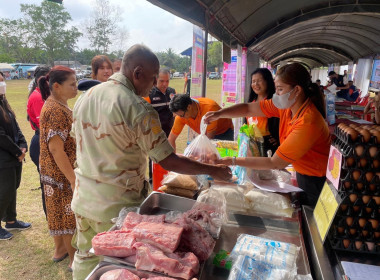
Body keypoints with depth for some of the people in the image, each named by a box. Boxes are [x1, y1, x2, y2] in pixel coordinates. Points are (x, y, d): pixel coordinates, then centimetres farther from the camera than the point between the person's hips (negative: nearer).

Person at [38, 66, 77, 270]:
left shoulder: (55, 105, 8)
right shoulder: (56, 110, -24)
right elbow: (56, 149, -27)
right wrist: (73, 179, -26)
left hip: (55, 170, 10)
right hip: (62, 172, -10)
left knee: (59, 210, 21)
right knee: (69, 213, 4)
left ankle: (60, 249, 38)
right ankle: (75, 259, 20)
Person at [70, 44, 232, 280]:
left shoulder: (85, 97, 0)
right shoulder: (139, 109, -23)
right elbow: (169, 162, -20)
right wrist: (213, 170, -9)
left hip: (83, 199, 7)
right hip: (116, 206, -6)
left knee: (86, 257, 24)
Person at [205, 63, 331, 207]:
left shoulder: (308, 122, -34)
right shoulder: (288, 104, -11)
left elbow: (275, 163, -31)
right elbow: (248, 109, -9)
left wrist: (234, 161, -29)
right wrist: (219, 114, -25)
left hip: (317, 181, -7)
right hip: (302, 173, 7)